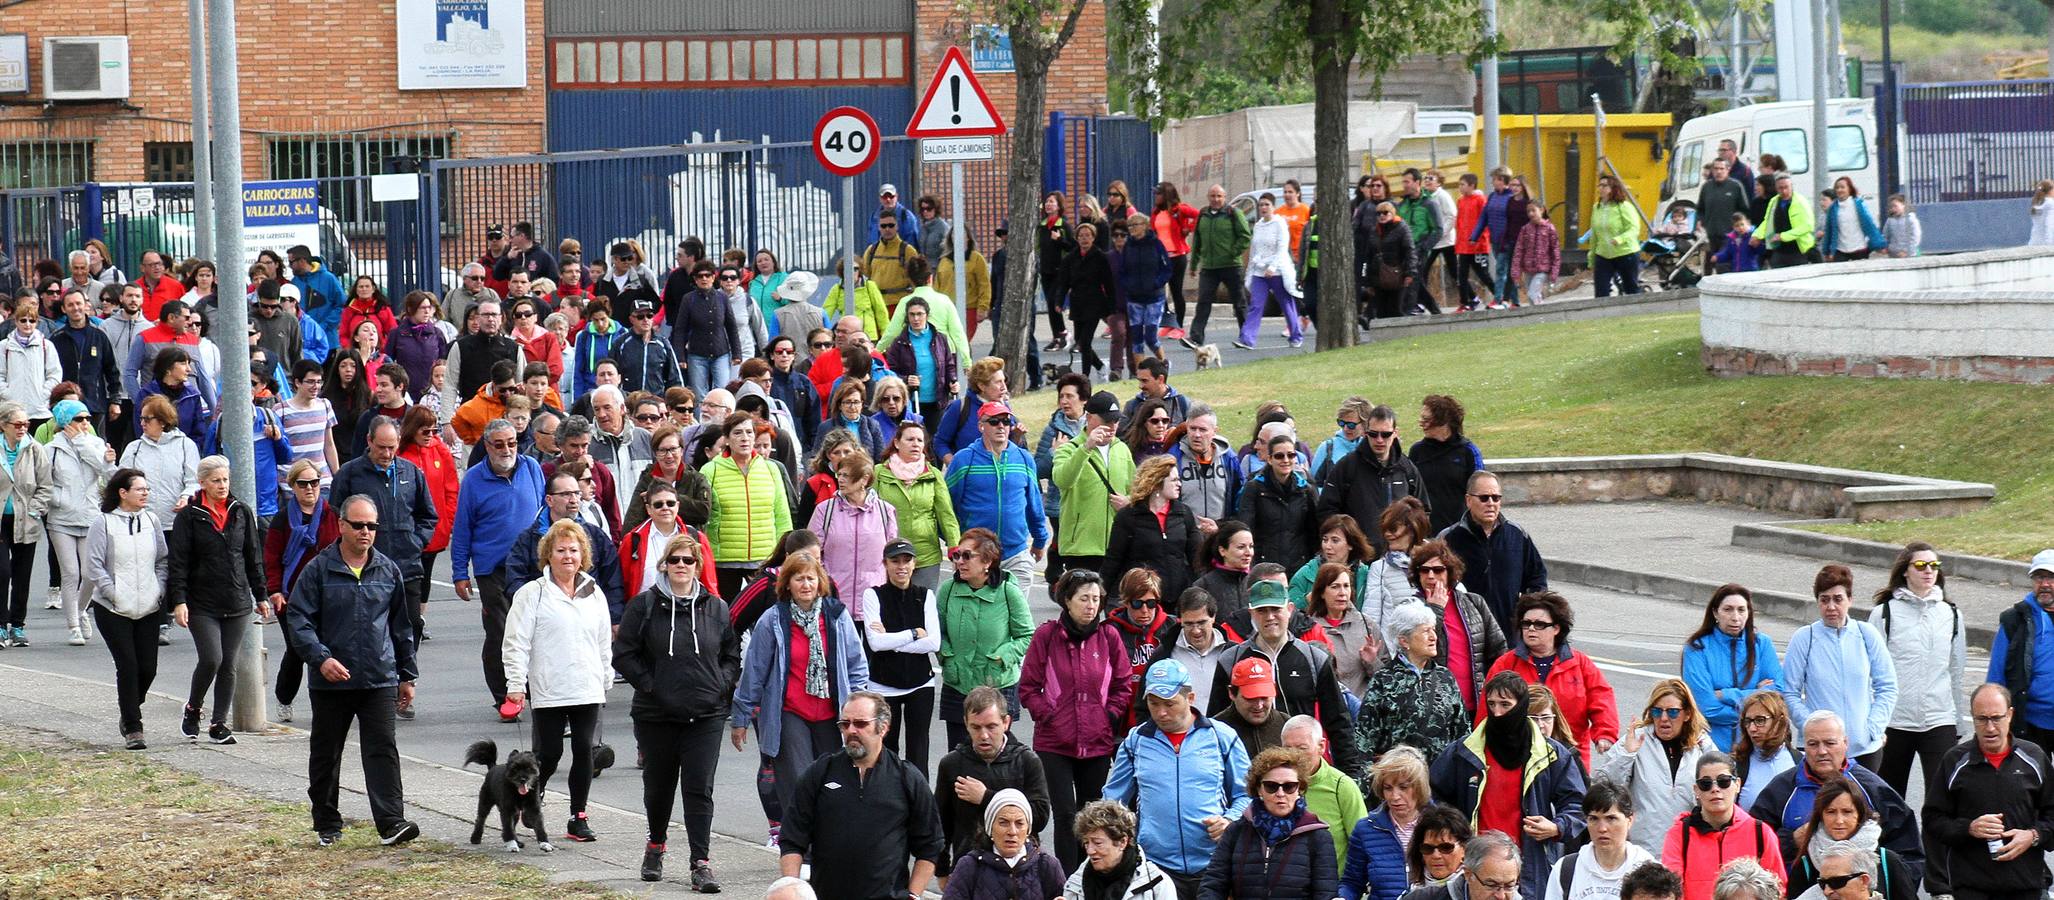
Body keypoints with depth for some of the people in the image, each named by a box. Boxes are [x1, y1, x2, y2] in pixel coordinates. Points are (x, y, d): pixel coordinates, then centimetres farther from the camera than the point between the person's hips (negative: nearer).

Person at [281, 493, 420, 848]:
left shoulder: (388, 571, 8)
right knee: (325, 755, 9)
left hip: (379, 680, 1)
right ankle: (327, 825, 22)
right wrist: (321, 658, -20)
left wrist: (407, 674, 17)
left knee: (382, 750, -10)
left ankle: (391, 823, -15)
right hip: (330, 683, -1)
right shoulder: (319, 570, -2)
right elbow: (298, 620, -6)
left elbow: (401, 626, 17)